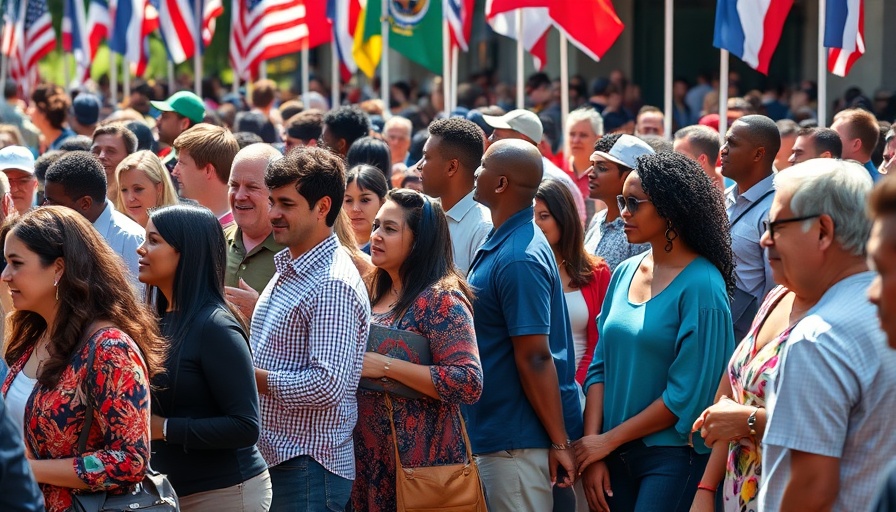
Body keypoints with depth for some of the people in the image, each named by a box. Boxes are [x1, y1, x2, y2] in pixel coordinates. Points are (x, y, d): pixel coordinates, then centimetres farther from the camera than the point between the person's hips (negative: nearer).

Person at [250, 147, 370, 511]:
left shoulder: (334, 285, -17)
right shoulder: (288, 270, 14)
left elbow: (327, 385, -25)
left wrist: (251, 379, -17)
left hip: (309, 469, -9)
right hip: (273, 459, 9)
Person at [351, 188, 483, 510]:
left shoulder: (440, 298, -13)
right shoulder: (379, 295, 12)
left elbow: (469, 384, -23)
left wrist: (387, 366, -22)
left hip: (419, 461, -8)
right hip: (370, 459, 8)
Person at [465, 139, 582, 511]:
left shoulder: (518, 260, -21)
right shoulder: (501, 243, 10)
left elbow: (535, 358, -22)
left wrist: (559, 443, -22)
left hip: (519, 441, -10)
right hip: (497, 433, 10)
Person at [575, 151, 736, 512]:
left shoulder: (701, 285, -12)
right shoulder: (625, 273, 7)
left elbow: (688, 394, -14)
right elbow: (601, 366, 8)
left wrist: (608, 440, -10)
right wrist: (593, 449, -3)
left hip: (674, 455, -6)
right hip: (616, 454, 6)